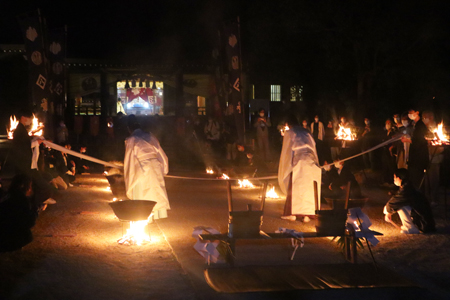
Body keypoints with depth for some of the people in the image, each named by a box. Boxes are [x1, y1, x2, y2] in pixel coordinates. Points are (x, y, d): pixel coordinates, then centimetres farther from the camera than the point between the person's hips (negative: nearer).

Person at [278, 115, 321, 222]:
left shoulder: (289, 133, 5)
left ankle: (292, 213, -1)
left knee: (294, 188, 2)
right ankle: (306, 214, 1)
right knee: (307, 189, 5)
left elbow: (286, 150, 6)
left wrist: (284, 167, 13)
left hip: (297, 161, -4)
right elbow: (313, 148, 18)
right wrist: (315, 164, 24)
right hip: (310, 162, 4)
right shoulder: (306, 133, 18)